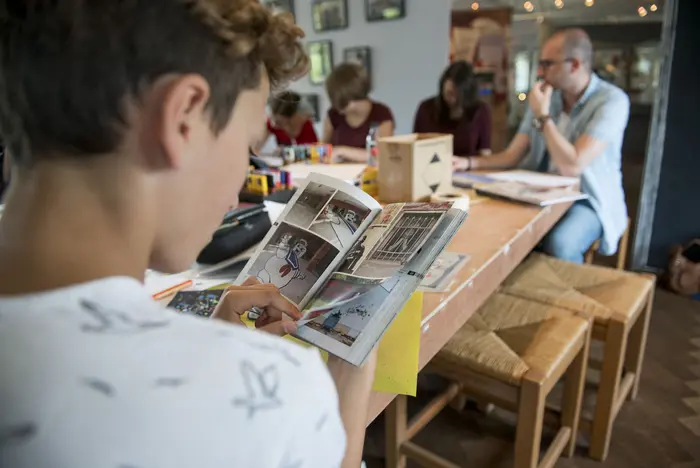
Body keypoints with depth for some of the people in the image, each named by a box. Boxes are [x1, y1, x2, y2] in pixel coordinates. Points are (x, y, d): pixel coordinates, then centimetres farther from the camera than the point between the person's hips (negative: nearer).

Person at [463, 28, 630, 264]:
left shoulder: (612, 100, -15)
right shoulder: (545, 97, 4)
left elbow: (572, 166, -25)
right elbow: (511, 156, 4)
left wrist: (542, 116, -17)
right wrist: (469, 163, -12)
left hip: (588, 200, -5)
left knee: (558, 245, -35)